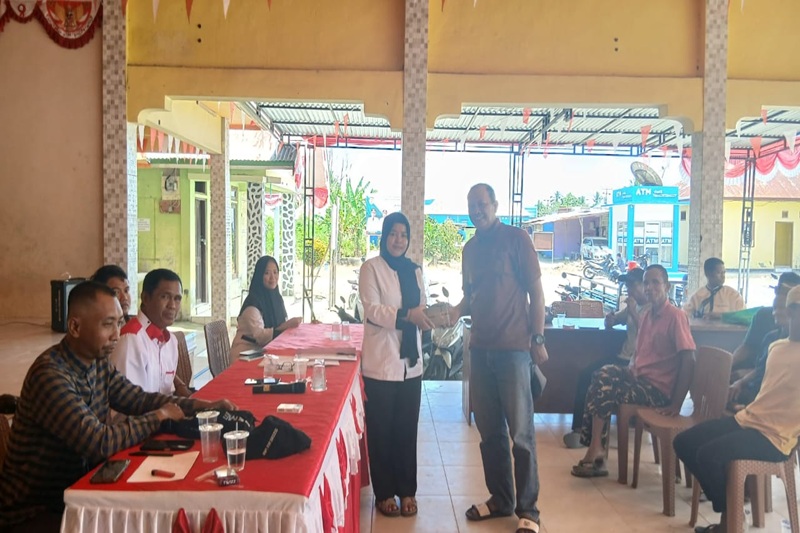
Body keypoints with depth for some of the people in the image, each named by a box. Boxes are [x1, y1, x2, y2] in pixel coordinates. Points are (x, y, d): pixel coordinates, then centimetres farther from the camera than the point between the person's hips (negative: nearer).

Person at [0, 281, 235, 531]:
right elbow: (99, 443, -30)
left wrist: (202, 405, -5)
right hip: (35, 510, -8)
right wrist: (159, 416, -16)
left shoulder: (98, 363, 1)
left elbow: (139, 399, 7)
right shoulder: (50, 375, -26)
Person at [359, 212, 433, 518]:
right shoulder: (371, 268, -6)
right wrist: (407, 315, -28)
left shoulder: (414, 270, 12)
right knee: (382, 430, 6)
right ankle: (384, 492, 20)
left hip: (411, 361, 5)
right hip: (381, 362, -5)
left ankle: (407, 490, 24)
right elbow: (372, 310, -16)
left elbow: (421, 309, 14)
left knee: (407, 429, 12)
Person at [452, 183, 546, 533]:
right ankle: (500, 499, 26)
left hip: (513, 347, -6)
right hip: (480, 347, 6)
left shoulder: (516, 238, -4)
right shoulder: (470, 248, 14)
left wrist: (537, 339, -9)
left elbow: (535, 290, -5)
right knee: (489, 429, 12)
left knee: (520, 432, -1)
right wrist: (458, 310, 0)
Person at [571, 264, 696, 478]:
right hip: (639, 378, 7)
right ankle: (596, 449, -15)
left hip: (658, 390, -7)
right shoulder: (646, 315, 11)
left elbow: (688, 360, -18)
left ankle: (596, 450, -8)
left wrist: (676, 404, -21)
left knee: (604, 390, -20)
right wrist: (631, 370, 2)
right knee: (603, 375, -16)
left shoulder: (676, 316, -13)